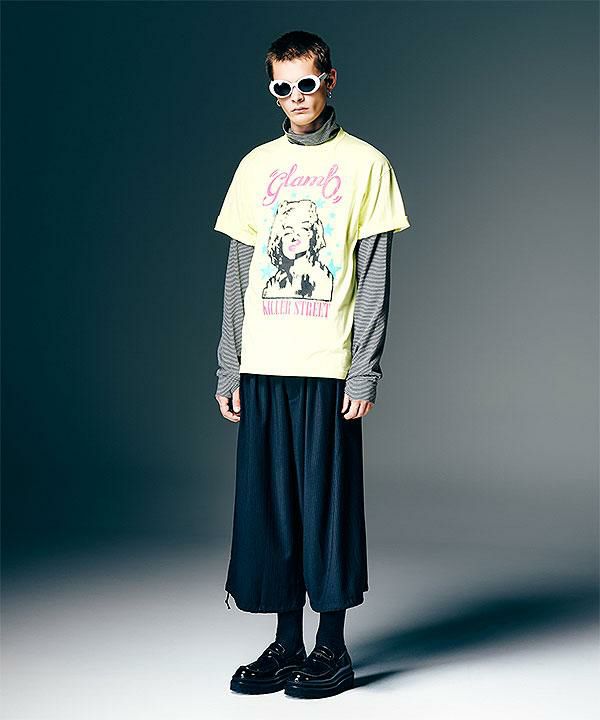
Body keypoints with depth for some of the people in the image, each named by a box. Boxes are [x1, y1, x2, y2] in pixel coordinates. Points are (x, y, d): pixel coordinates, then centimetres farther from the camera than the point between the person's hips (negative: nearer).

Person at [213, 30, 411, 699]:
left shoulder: (365, 164, 3)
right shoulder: (256, 165, 14)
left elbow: (374, 279, -1)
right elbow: (238, 274, 14)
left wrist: (365, 371, -9)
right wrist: (228, 367, 7)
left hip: (329, 366, -4)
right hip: (263, 366, 4)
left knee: (328, 500, 0)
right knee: (266, 502, 5)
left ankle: (332, 646, 12)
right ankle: (286, 643, 17)